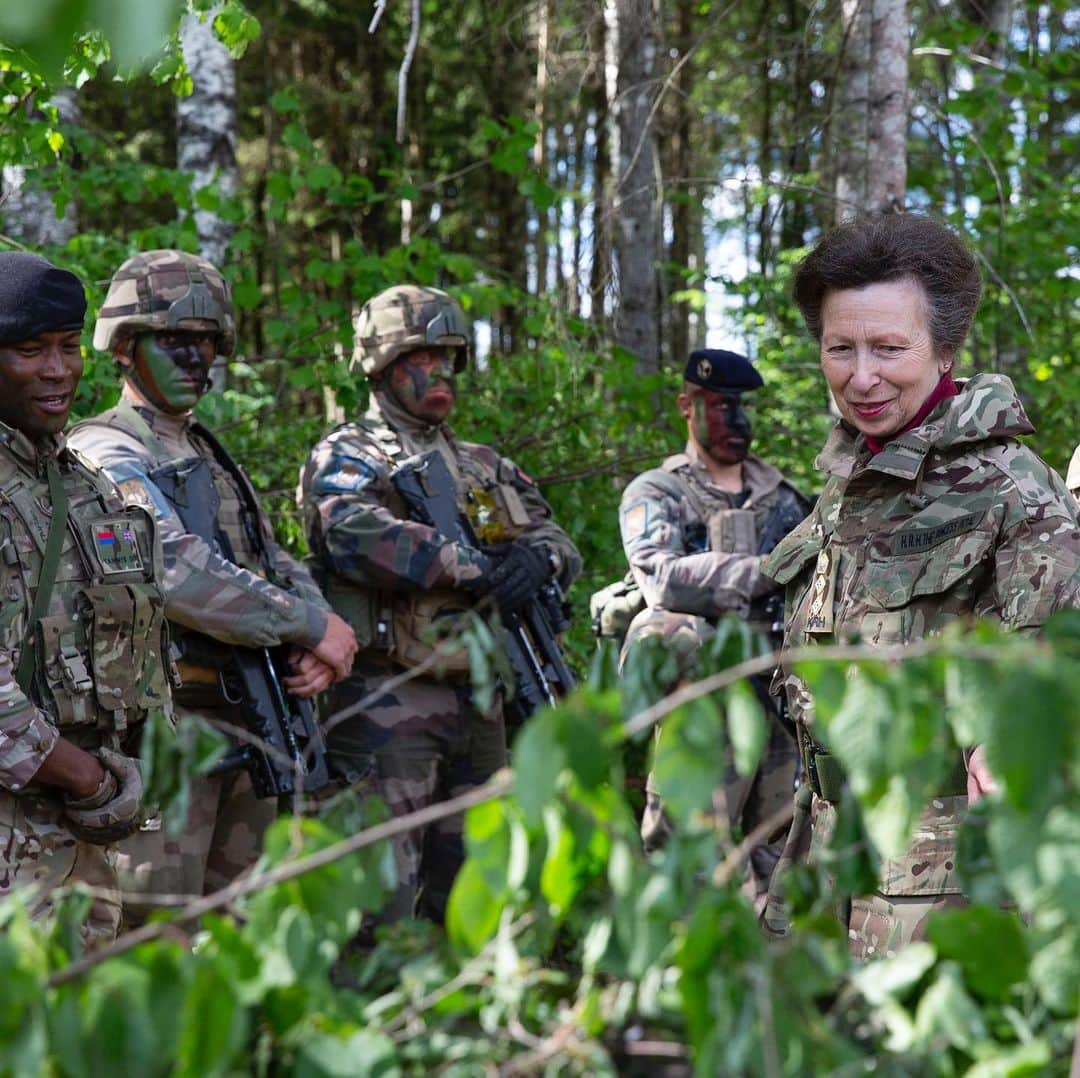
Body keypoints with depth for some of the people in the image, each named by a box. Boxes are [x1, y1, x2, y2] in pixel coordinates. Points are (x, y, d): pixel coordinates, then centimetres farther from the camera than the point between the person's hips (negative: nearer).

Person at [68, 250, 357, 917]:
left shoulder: (216, 458, 21)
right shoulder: (105, 453, -7)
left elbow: (280, 568, 17)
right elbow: (178, 571, -21)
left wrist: (322, 646, -5)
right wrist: (311, 627, -16)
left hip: (246, 724, 9)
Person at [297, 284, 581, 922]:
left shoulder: (486, 466, 21)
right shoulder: (346, 458, 0)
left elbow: (561, 542, 12)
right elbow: (356, 534, -21)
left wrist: (538, 556, -13)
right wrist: (473, 565, -24)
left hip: (480, 705, 7)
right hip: (389, 703, -7)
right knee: (381, 900, -8)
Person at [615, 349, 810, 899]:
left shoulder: (783, 497, 20)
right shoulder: (655, 494, 4)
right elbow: (663, 576, -14)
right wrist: (766, 572, -22)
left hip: (784, 704, 5)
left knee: (785, 869, 9)